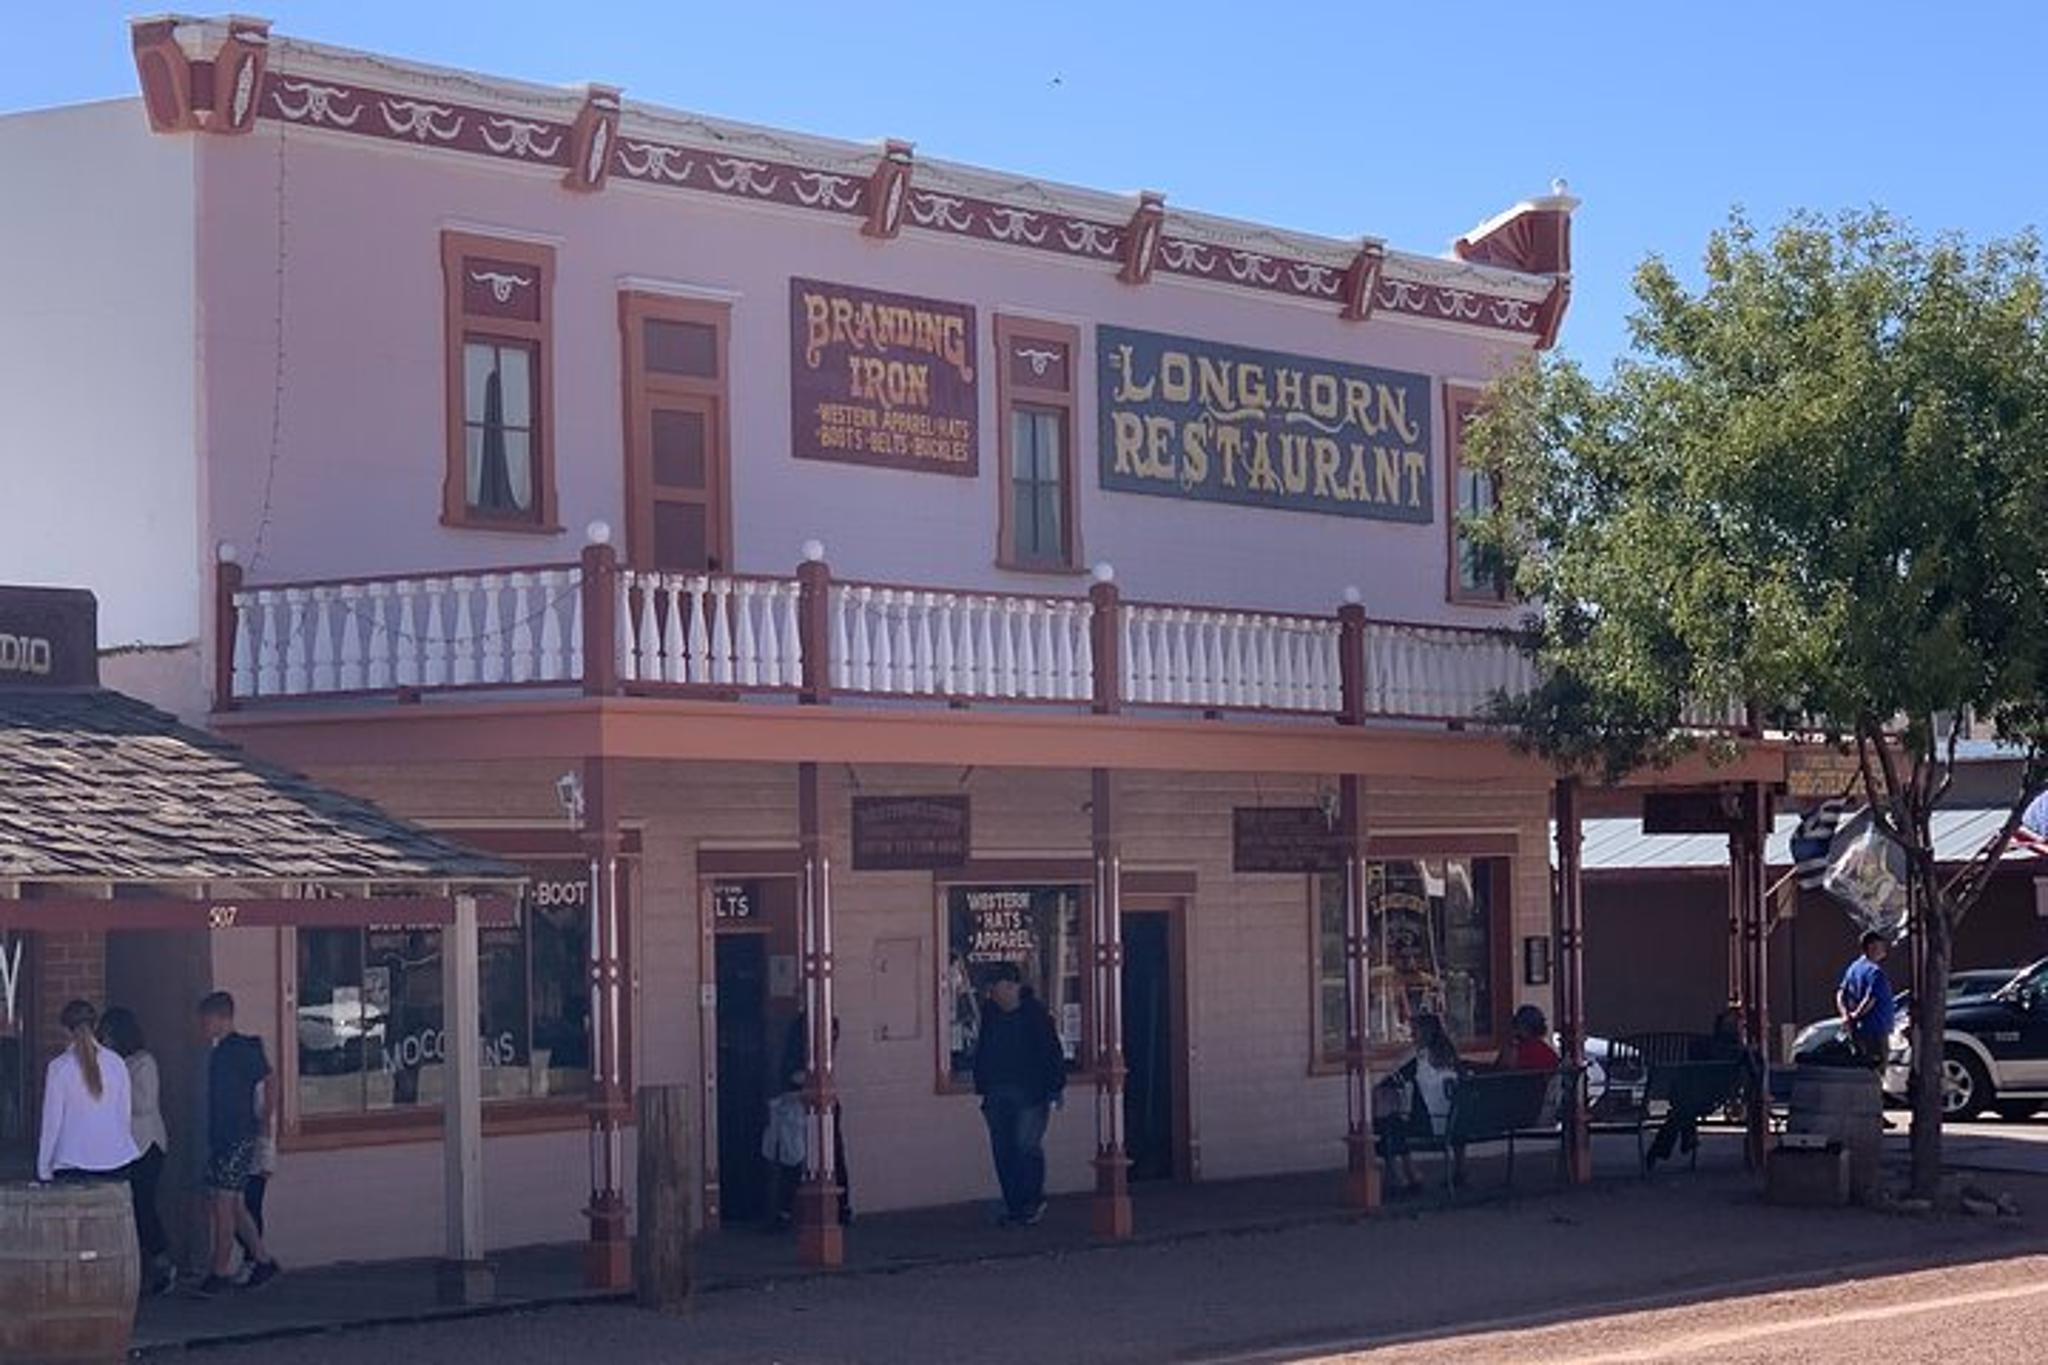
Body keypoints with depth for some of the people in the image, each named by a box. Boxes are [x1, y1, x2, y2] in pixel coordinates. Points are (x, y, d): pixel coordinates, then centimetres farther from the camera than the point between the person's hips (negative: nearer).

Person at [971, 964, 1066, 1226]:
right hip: (998, 1094, 5)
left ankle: (1033, 1202, 3)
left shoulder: (1036, 1012, -5)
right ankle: (1014, 1206, 11)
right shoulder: (990, 1013, 8)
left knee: (1028, 1146, -10)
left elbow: (1052, 1051, -4)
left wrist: (1056, 1087, -7)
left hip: (1030, 1092, -5)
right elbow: (982, 1052, 17)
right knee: (1002, 1151, 3)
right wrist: (982, 1088, 14)